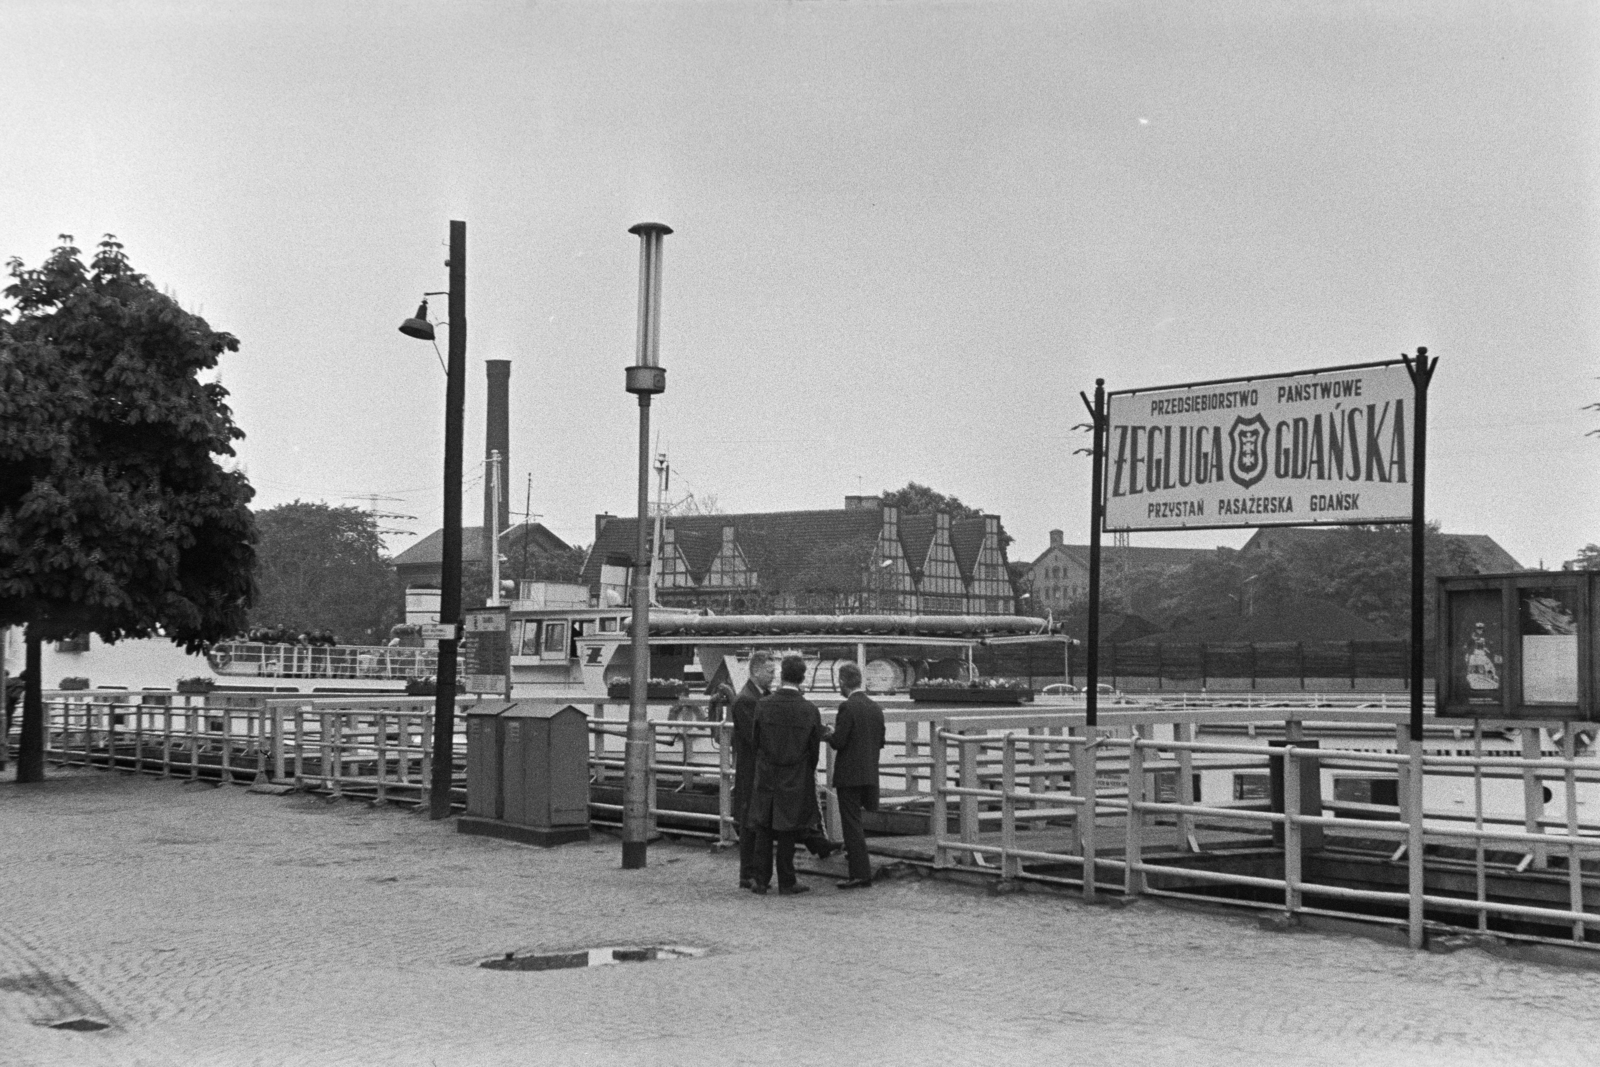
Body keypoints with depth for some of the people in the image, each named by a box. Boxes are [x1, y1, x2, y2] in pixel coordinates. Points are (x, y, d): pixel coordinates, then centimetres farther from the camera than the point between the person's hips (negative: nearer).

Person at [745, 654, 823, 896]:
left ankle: (761, 881, 13)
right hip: (795, 781, -1)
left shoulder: (763, 705, -9)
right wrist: (808, 774, 16)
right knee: (787, 832, 6)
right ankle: (786, 883, 10)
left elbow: (754, 740, -1)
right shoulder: (810, 710, -10)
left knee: (763, 831, 10)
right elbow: (814, 749, -1)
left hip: (765, 777, 1)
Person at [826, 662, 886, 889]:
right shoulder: (875, 707, 8)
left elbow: (838, 742, -19)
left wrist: (831, 734, 2)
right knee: (854, 821, 24)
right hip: (870, 774, 7)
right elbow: (880, 742, 13)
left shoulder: (848, 707, -16)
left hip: (850, 775, -7)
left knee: (852, 823, -3)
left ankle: (861, 874, -5)